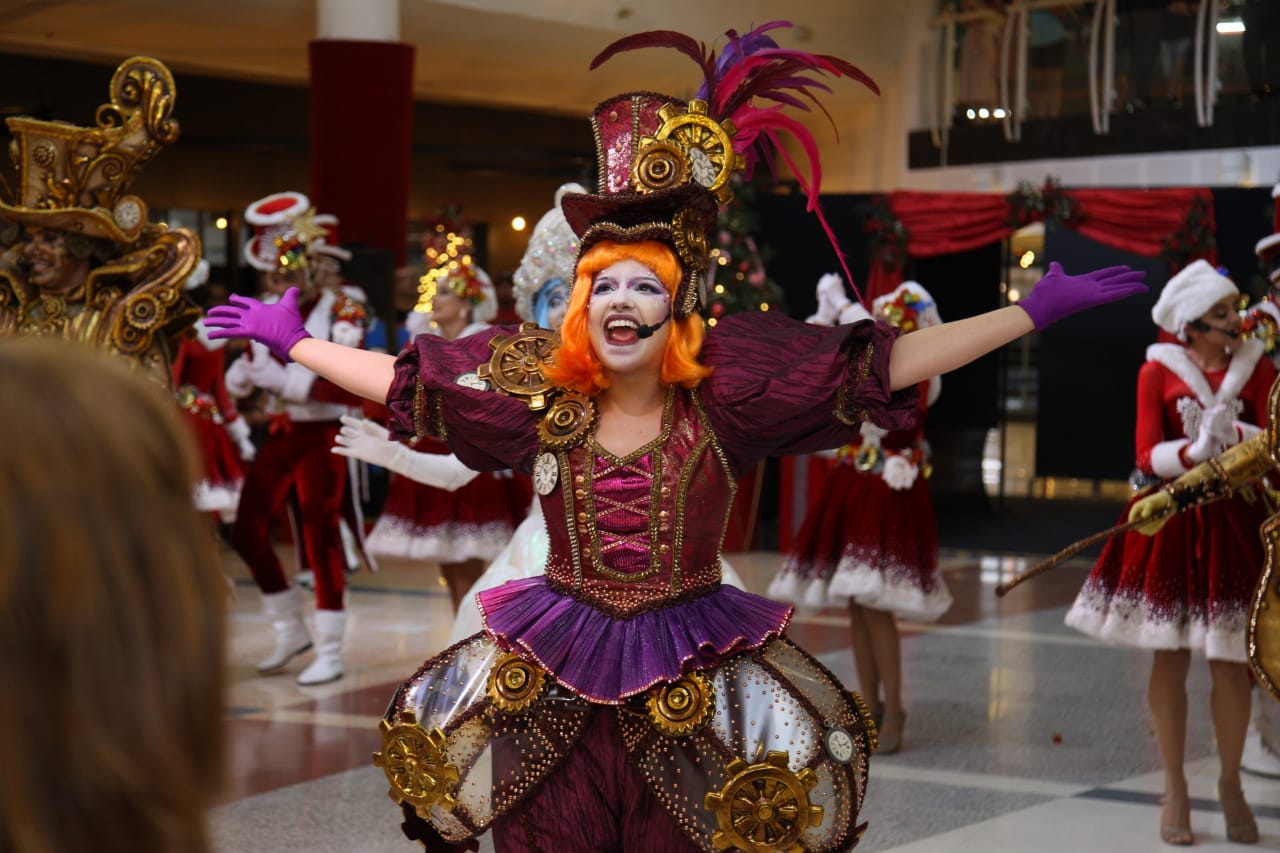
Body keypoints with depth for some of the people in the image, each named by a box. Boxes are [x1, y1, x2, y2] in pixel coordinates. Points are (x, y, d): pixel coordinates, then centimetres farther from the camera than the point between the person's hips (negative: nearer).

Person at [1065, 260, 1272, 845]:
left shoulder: (1256, 369, 4)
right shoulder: (1159, 370, 0)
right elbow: (1148, 456, -6)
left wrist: (1232, 432, -24)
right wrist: (1194, 450, -24)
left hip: (1233, 526, 1)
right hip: (1171, 522, -1)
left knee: (1230, 660, 1)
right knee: (1170, 657, 2)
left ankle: (1230, 784, 19)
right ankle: (1175, 788, 14)